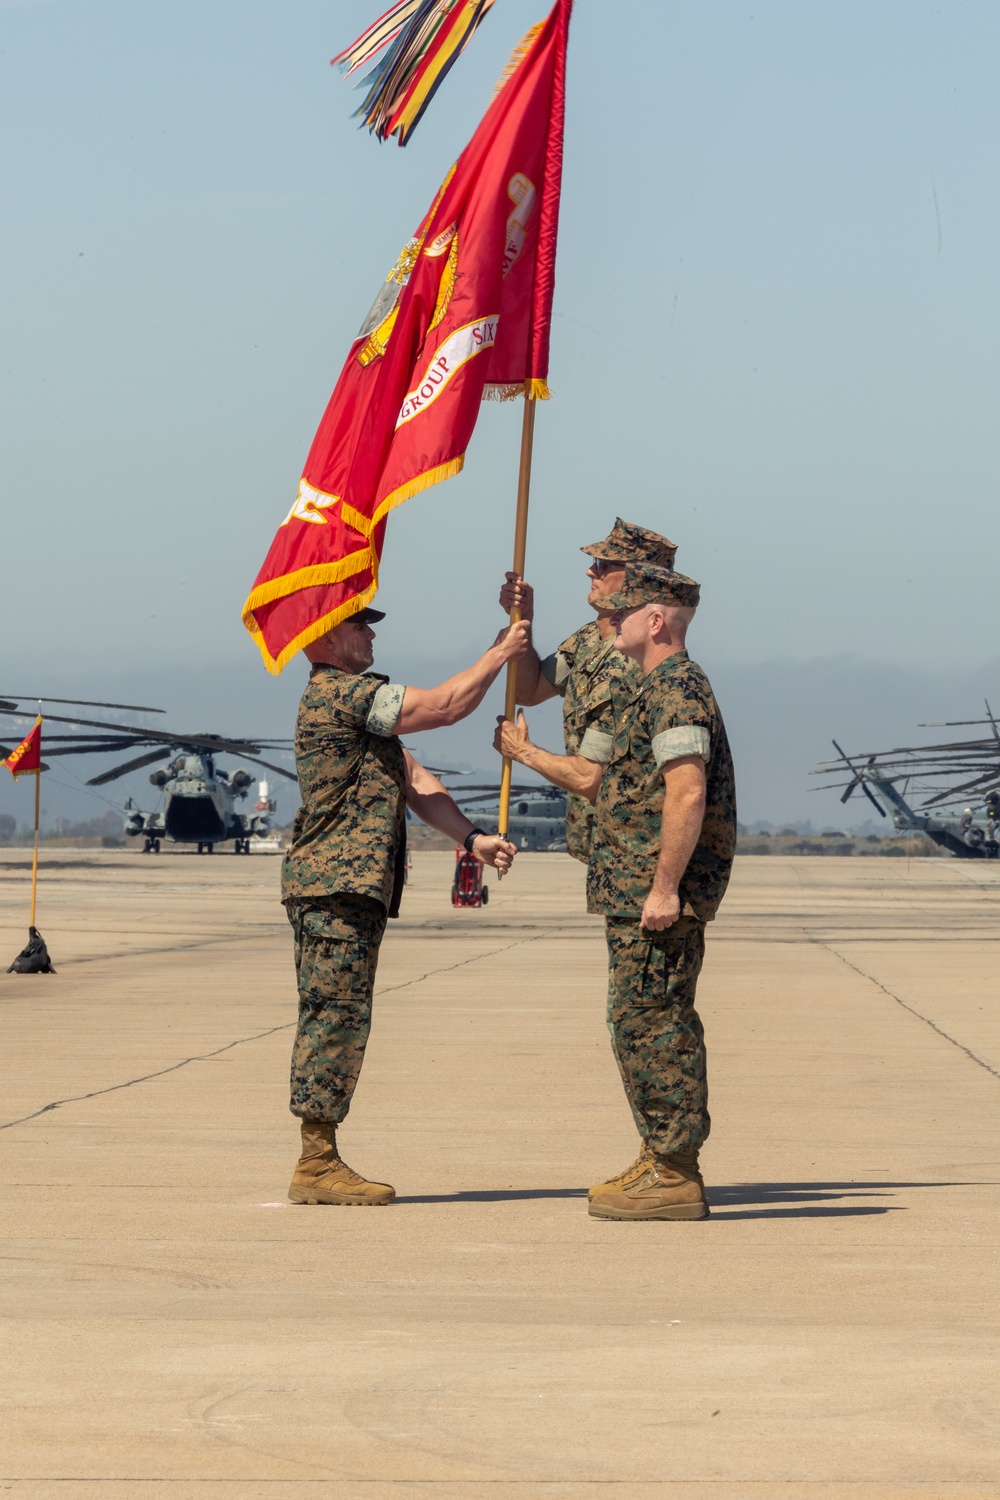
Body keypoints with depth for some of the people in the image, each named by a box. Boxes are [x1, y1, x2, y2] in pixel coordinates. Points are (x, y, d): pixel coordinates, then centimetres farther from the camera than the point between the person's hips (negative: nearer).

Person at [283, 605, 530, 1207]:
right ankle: (317, 1165, -8)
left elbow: (414, 779, 17)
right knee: (336, 1017, -9)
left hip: (351, 888, 11)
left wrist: (472, 837, 6)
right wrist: (502, 653, -1)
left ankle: (320, 1162, 13)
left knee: (338, 1022, 10)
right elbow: (444, 706, -13)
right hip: (336, 886, -11)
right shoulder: (339, 694, -11)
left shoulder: (356, 702, 23)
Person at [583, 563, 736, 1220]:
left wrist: (664, 888, -24)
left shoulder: (675, 689, -15)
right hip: (640, 893, 11)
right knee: (646, 1023, 13)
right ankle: (667, 1164, 17)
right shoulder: (669, 686, 19)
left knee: (651, 1023, -9)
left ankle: (673, 1175, -7)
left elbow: (687, 794, -23)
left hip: (656, 895, -11)